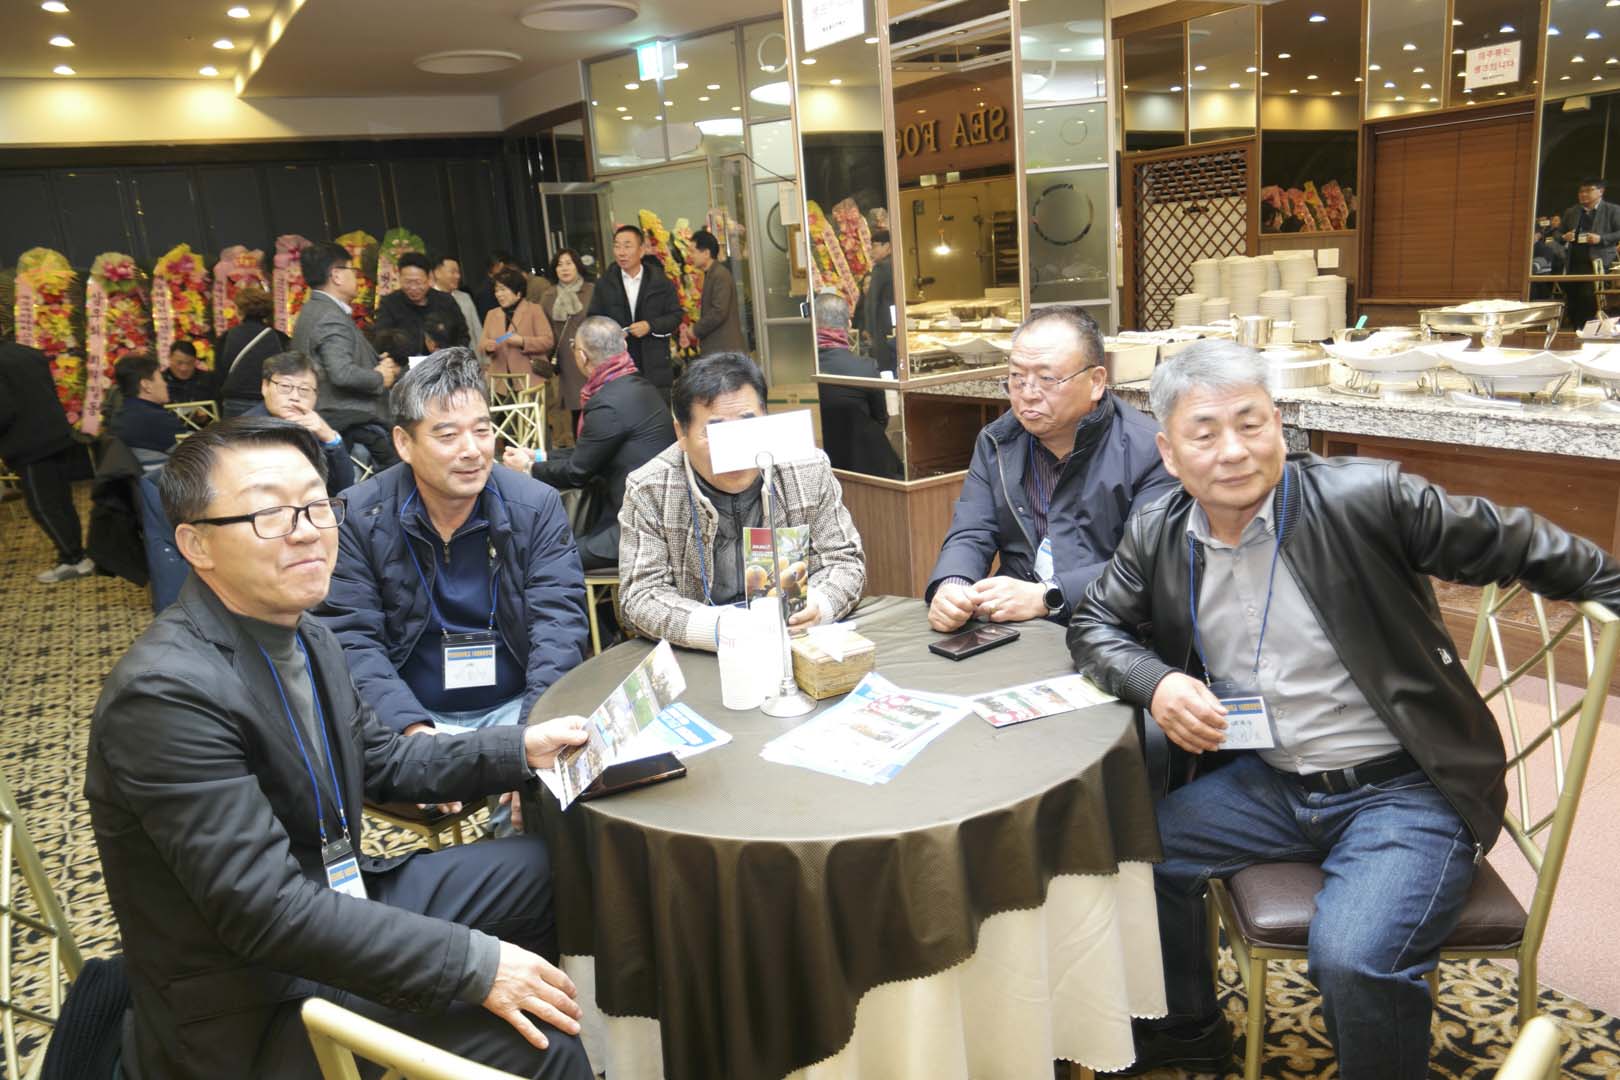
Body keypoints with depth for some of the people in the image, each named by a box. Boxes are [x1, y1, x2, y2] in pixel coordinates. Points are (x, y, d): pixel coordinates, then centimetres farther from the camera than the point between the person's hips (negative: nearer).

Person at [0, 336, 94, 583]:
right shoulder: (32, 354, 9)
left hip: (30, 448, -8)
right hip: (58, 438, 8)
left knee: (42, 506, -2)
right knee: (60, 502, 13)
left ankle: (74, 560, -2)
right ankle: (73, 554, 19)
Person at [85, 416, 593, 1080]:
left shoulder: (305, 637, 0)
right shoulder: (167, 692, -27)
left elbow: (383, 762, 13)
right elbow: (268, 909, -30)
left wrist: (522, 750, 0)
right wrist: (477, 965, -29)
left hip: (334, 908, 9)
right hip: (250, 1006, -8)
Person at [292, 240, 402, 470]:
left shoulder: (313, 311, 17)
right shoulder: (331, 317, -15)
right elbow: (342, 374, -26)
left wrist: (377, 363, 10)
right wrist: (380, 378, -9)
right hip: (351, 423, -11)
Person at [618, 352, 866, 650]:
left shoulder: (810, 471, -3)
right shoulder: (648, 491, -8)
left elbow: (843, 559, 2)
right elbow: (641, 593, -9)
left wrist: (817, 606, -20)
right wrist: (717, 628, -26)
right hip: (694, 659, -1)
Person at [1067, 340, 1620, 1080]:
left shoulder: (1367, 499, -15)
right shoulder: (1156, 538, -2)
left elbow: (1511, 544, -4)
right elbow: (1096, 626, 8)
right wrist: (1154, 682, -11)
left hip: (1403, 789, -5)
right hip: (1268, 783, 5)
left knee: (1354, 959, -27)